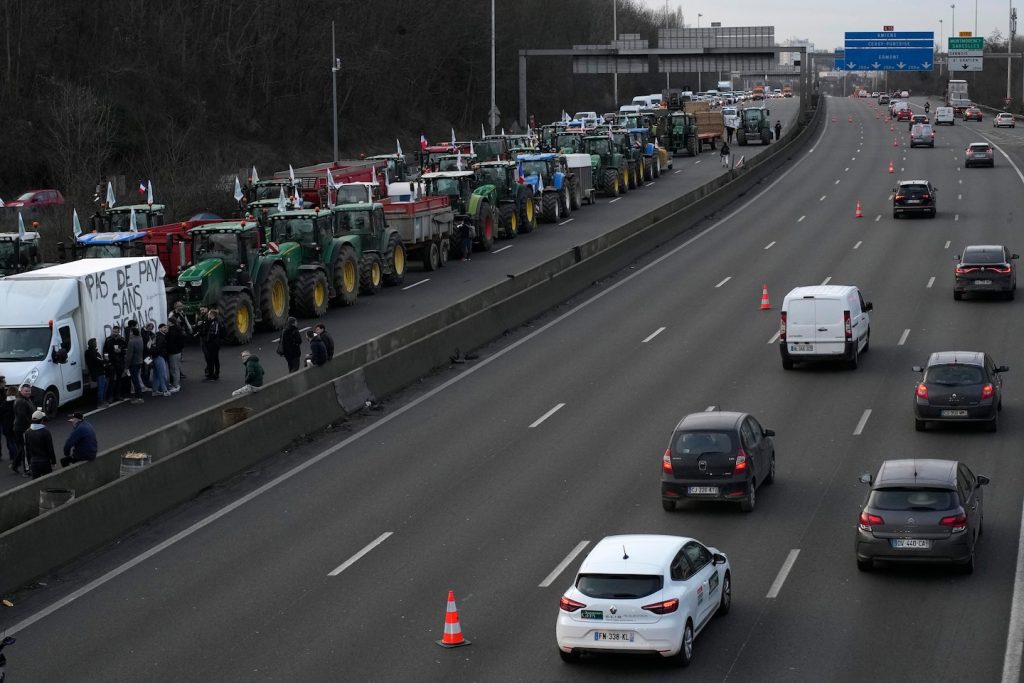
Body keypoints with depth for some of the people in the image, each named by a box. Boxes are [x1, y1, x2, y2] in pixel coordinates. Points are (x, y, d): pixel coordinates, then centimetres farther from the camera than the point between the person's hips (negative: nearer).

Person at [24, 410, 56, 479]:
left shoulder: (27, 432, 0)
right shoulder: (45, 431, -14)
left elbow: (27, 449, 7)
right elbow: (50, 448, -11)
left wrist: (29, 461, 16)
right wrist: (53, 461, -2)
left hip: (33, 461, 4)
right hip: (45, 461, -4)